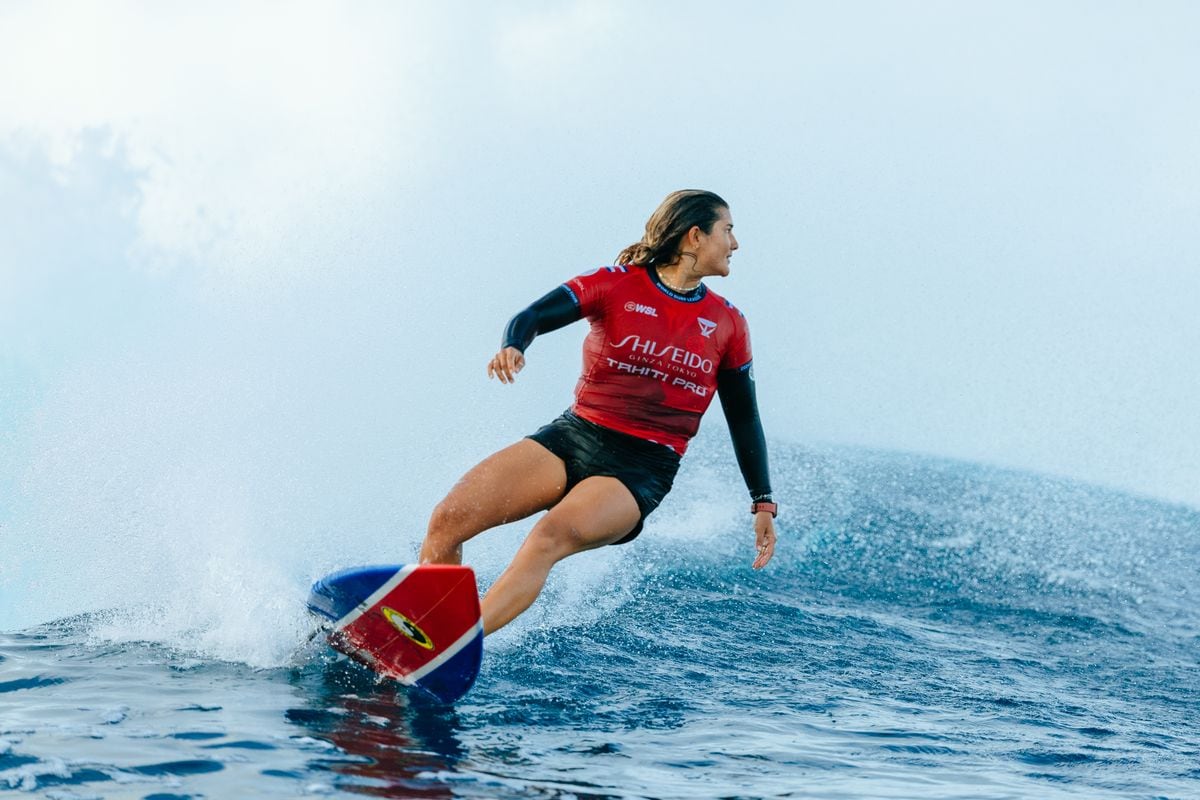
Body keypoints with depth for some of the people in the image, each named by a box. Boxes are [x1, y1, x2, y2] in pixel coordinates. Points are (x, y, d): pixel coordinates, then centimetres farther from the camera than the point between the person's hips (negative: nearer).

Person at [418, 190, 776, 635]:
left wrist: (763, 503, 13)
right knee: (448, 520, -16)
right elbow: (533, 317, -11)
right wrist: (512, 347, -35)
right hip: (574, 436, 1)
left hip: (642, 468, -1)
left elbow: (744, 419, 17)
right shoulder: (616, 284, 1)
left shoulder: (727, 325, 9)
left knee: (553, 535, -32)